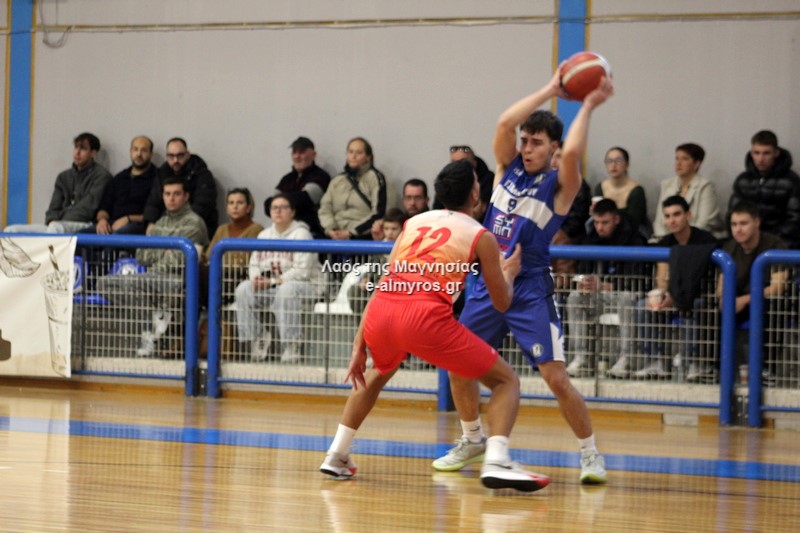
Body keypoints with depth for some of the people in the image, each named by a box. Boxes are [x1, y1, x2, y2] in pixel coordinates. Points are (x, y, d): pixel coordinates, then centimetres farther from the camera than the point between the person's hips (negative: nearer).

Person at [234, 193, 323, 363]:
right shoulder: (264, 235, 15)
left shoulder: (301, 234, -8)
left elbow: (302, 271, -18)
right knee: (244, 289, -19)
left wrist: (272, 281, -22)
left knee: (286, 290, -40)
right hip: (270, 286, 6)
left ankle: (291, 345, -34)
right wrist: (256, 279, -13)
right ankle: (255, 339, -15)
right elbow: (254, 264, 13)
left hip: (305, 284, -6)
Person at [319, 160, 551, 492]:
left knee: (377, 374, 38)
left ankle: (337, 455, 31)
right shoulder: (481, 237, 14)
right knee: (505, 380, 9)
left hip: (380, 312, 5)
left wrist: (360, 346, 24)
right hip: (426, 315, -5)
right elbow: (502, 302, 20)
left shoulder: (414, 223, 26)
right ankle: (496, 462, -14)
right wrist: (510, 271, 41)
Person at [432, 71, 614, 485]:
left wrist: (588, 106, -16)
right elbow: (505, 122, -10)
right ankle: (473, 441, 30)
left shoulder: (560, 184, -6)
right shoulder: (509, 166, 7)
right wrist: (551, 90, -9)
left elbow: (572, 152, -27)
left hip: (529, 289, -5)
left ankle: (590, 453, 3)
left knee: (557, 378, -11)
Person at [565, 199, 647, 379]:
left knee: (627, 298, -38)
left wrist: (606, 286, -31)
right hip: (598, 296, 5)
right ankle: (581, 356, -26)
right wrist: (582, 283, -19)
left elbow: (635, 279, -19)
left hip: (625, 293, -5)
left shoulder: (634, 239, -10)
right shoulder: (592, 240, 7)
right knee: (575, 298, -22)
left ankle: (624, 359, -37)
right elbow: (583, 271, 7)